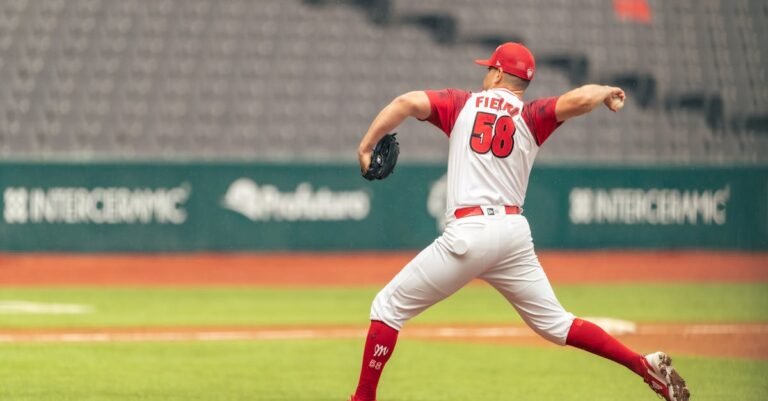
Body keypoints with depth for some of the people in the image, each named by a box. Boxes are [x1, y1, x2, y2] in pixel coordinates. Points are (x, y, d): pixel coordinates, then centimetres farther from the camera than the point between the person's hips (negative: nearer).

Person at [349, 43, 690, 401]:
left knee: (388, 307, 6)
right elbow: (579, 100, -6)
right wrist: (606, 93, 16)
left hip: (467, 233, -4)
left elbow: (407, 102, -4)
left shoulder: (462, 103, 9)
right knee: (554, 323, 17)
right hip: (515, 232, 4)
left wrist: (365, 148, 2)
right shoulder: (531, 116, 10)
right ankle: (646, 366, 10)